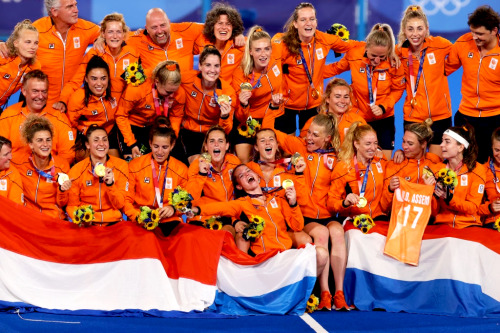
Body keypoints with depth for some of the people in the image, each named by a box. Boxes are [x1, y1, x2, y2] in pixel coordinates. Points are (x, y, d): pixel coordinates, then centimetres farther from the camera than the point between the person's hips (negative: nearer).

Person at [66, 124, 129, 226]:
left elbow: (120, 205, 2)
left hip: (114, 223, 1)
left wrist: (110, 184, -15)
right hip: (87, 224, -1)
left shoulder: (121, 166, 2)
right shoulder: (76, 171, 0)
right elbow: (71, 206, 7)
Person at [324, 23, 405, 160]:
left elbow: (397, 90, -2)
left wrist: (383, 107, -17)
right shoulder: (354, 55, -15)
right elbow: (336, 68, 6)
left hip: (384, 118, 0)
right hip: (359, 117, 0)